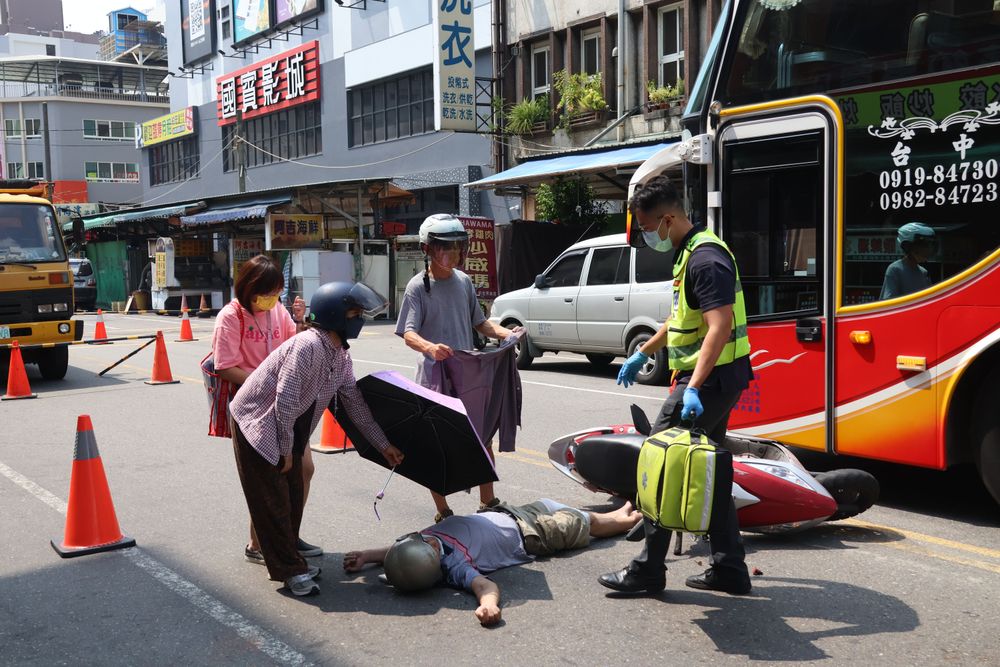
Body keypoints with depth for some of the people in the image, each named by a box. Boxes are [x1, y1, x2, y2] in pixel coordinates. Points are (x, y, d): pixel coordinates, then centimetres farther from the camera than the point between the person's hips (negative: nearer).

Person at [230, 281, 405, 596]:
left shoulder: (341, 357, 0)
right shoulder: (307, 346, -29)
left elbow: (355, 403, 7)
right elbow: (285, 401, -29)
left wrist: (383, 445, 9)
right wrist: (286, 450, -19)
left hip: (287, 428, 9)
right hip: (255, 420, -9)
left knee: (294, 494, 12)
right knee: (274, 500, -3)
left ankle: (290, 561, 26)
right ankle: (289, 571, 5)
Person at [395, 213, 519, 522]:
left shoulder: (464, 281, 7)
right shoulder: (418, 286, -9)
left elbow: (479, 323, 15)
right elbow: (409, 334, -18)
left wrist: (505, 333, -4)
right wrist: (430, 347, -39)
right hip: (434, 377, -5)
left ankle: (488, 502, 26)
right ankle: (442, 511, 17)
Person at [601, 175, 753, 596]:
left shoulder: (705, 259, -19)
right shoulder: (689, 253, 14)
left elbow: (719, 328, -29)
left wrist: (693, 388, -36)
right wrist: (643, 353, 30)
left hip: (709, 379, -11)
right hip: (710, 379, 11)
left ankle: (648, 570, 4)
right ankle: (728, 569, 20)